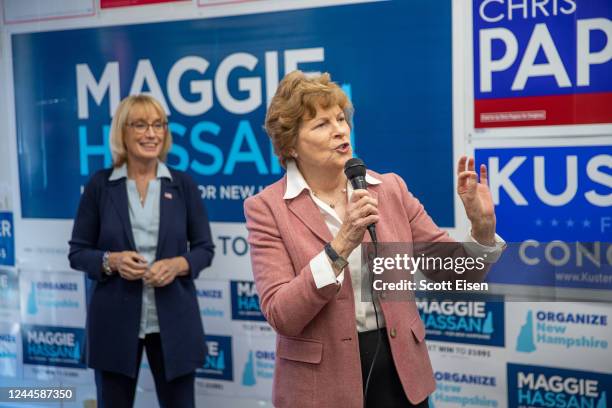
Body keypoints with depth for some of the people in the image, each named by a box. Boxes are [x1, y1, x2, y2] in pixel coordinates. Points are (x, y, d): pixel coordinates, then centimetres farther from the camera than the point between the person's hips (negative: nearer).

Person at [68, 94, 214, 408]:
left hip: (173, 320, 1)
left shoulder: (183, 184, 2)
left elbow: (204, 248, 5)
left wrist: (178, 265, -14)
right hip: (115, 321, 0)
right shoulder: (100, 185, -1)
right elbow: (77, 252, 2)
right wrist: (111, 261, -17)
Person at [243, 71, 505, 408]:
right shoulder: (267, 208, -8)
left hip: (399, 371, 3)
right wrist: (341, 245, -26)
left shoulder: (390, 189, 0)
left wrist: (482, 226, -15)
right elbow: (281, 315, -17)